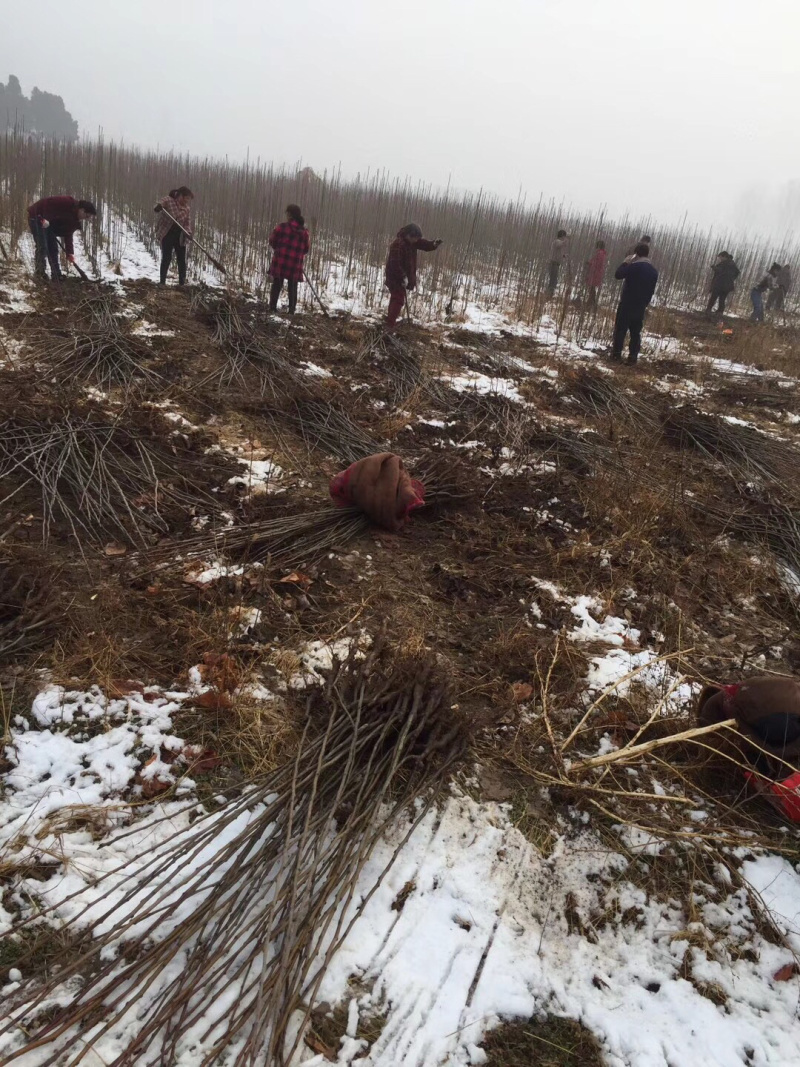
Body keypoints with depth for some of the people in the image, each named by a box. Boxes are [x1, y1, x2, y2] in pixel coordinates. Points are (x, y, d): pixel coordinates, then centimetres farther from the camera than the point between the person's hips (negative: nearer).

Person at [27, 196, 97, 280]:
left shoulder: (75, 219, 4)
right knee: (42, 247, -14)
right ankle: (40, 275, -13)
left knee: (53, 249, 7)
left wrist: (70, 253, -6)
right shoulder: (68, 203, -23)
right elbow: (47, 202, -27)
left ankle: (57, 277, 11)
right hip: (37, 217, -9)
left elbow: (68, 235, 2)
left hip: (49, 224, 9)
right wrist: (44, 218, -28)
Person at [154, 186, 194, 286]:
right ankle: (162, 282, 4)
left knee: (182, 260, 4)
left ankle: (182, 283, 11)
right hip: (167, 234, -4)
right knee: (166, 258, -4)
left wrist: (188, 232, -17)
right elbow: (160, 204, -25)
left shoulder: (187, 207, 4)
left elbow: (188, 221, 3)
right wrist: (158, 207, -50)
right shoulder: (167, 200, -9)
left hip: (180, 236, 5)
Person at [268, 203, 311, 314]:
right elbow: (306, 249, 5)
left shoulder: (281, 227, -8)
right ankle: (292, 310, 10)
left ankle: (272, 307, 11)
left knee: (276, 285, 12)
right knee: (293, 288, 12)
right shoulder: (304, 232, -1)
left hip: (280, 261, -1)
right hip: (295, 264, 1)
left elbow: (272, 241, 0)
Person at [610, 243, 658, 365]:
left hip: (627, 303, -5)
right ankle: (633, 357, 6)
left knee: (620, 329, 2)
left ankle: (616, 354, 0)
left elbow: (618, 275, -13)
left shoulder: (633, 266, -13)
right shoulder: (654, 271, 8)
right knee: (636, 332, 8)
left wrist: (625, 262, 0)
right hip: (641, 306, 5)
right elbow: (651, 290, 12)